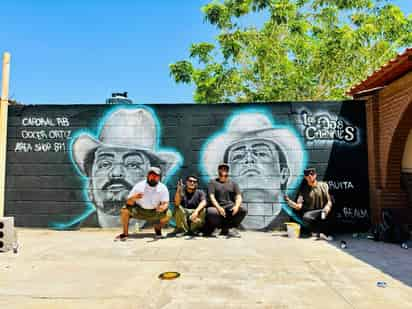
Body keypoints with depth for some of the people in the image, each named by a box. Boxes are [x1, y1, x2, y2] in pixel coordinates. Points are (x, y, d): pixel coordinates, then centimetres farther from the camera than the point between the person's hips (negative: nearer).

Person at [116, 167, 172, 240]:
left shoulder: (163, 188, -11)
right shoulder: (139, 186, -14)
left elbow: (166, 203, -14)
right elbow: (128, 202, -14)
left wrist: (163, 207, -39)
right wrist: (133, 198, -39)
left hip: (154, 213, 1)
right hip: (139, 211, 0)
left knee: (168, 214, -25)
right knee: (124, 210, -26)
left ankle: (158, 229, 8)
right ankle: (125, 233, -3)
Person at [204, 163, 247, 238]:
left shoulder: (233, 183, 16)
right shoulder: (213, 182, 9)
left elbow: (238, 196, 3)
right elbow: (211, 197, -5)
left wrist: (236, 206, -19)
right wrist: (218, 207, -23)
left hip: (230, 207, 3)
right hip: (217, 207, -3)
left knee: (243, 210, -24)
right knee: (210, 212, -36)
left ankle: (227, 229, -6)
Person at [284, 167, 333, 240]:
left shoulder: (323, 185, 5)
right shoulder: (303, 190, 1)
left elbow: (329, 201, 1)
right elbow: (298, 206, -9)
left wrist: (327, 207, -22)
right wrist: (289, 201, -27)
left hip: (323, 211, 1)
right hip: (310, 213, -1)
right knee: (306, 217, -35)